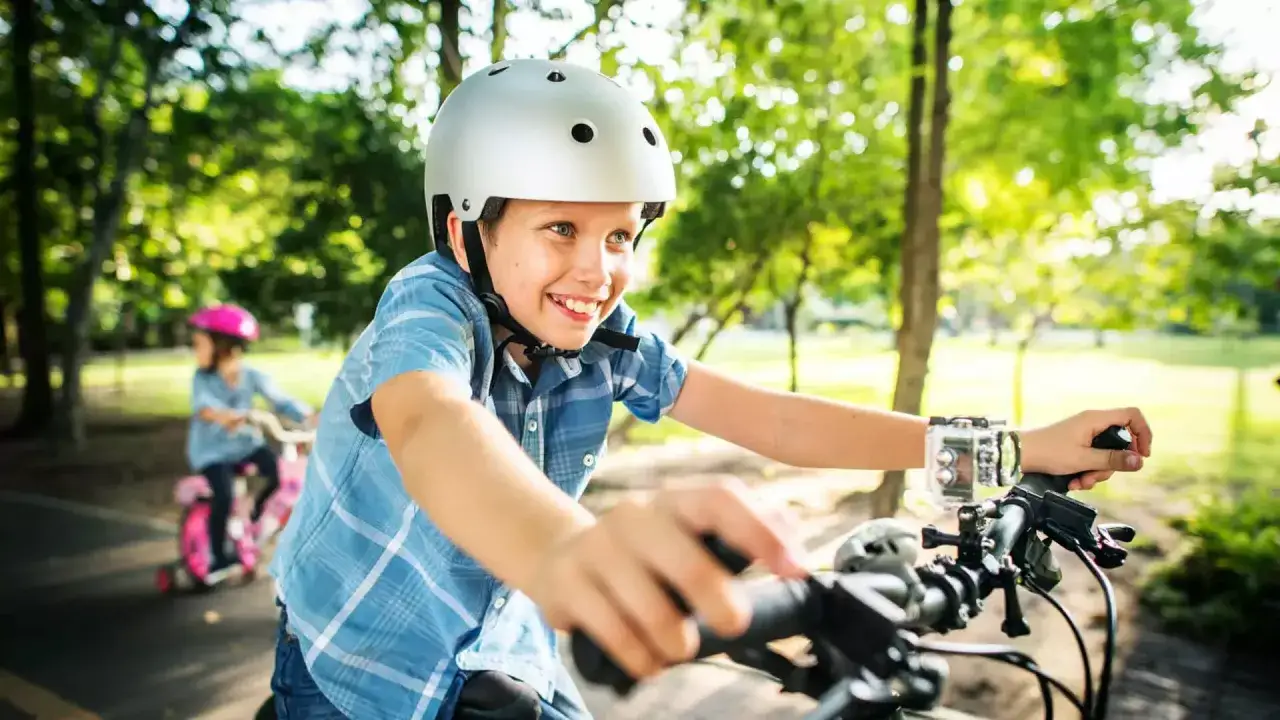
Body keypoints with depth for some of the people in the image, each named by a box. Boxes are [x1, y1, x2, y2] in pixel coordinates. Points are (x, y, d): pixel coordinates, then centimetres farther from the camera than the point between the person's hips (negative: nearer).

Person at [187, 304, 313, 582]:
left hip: (245, 443, 2)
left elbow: (281, 401, -13)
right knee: (223, 496, -23)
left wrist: (314, 419, -29)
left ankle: (257, 517, 10)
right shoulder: (203, 377, -11)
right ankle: (218, 558, -3)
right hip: (211, 450, -2)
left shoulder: (253, 376, -7)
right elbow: (202, 405, -31)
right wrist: (223, 415, -55)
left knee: (282, 471, -20)